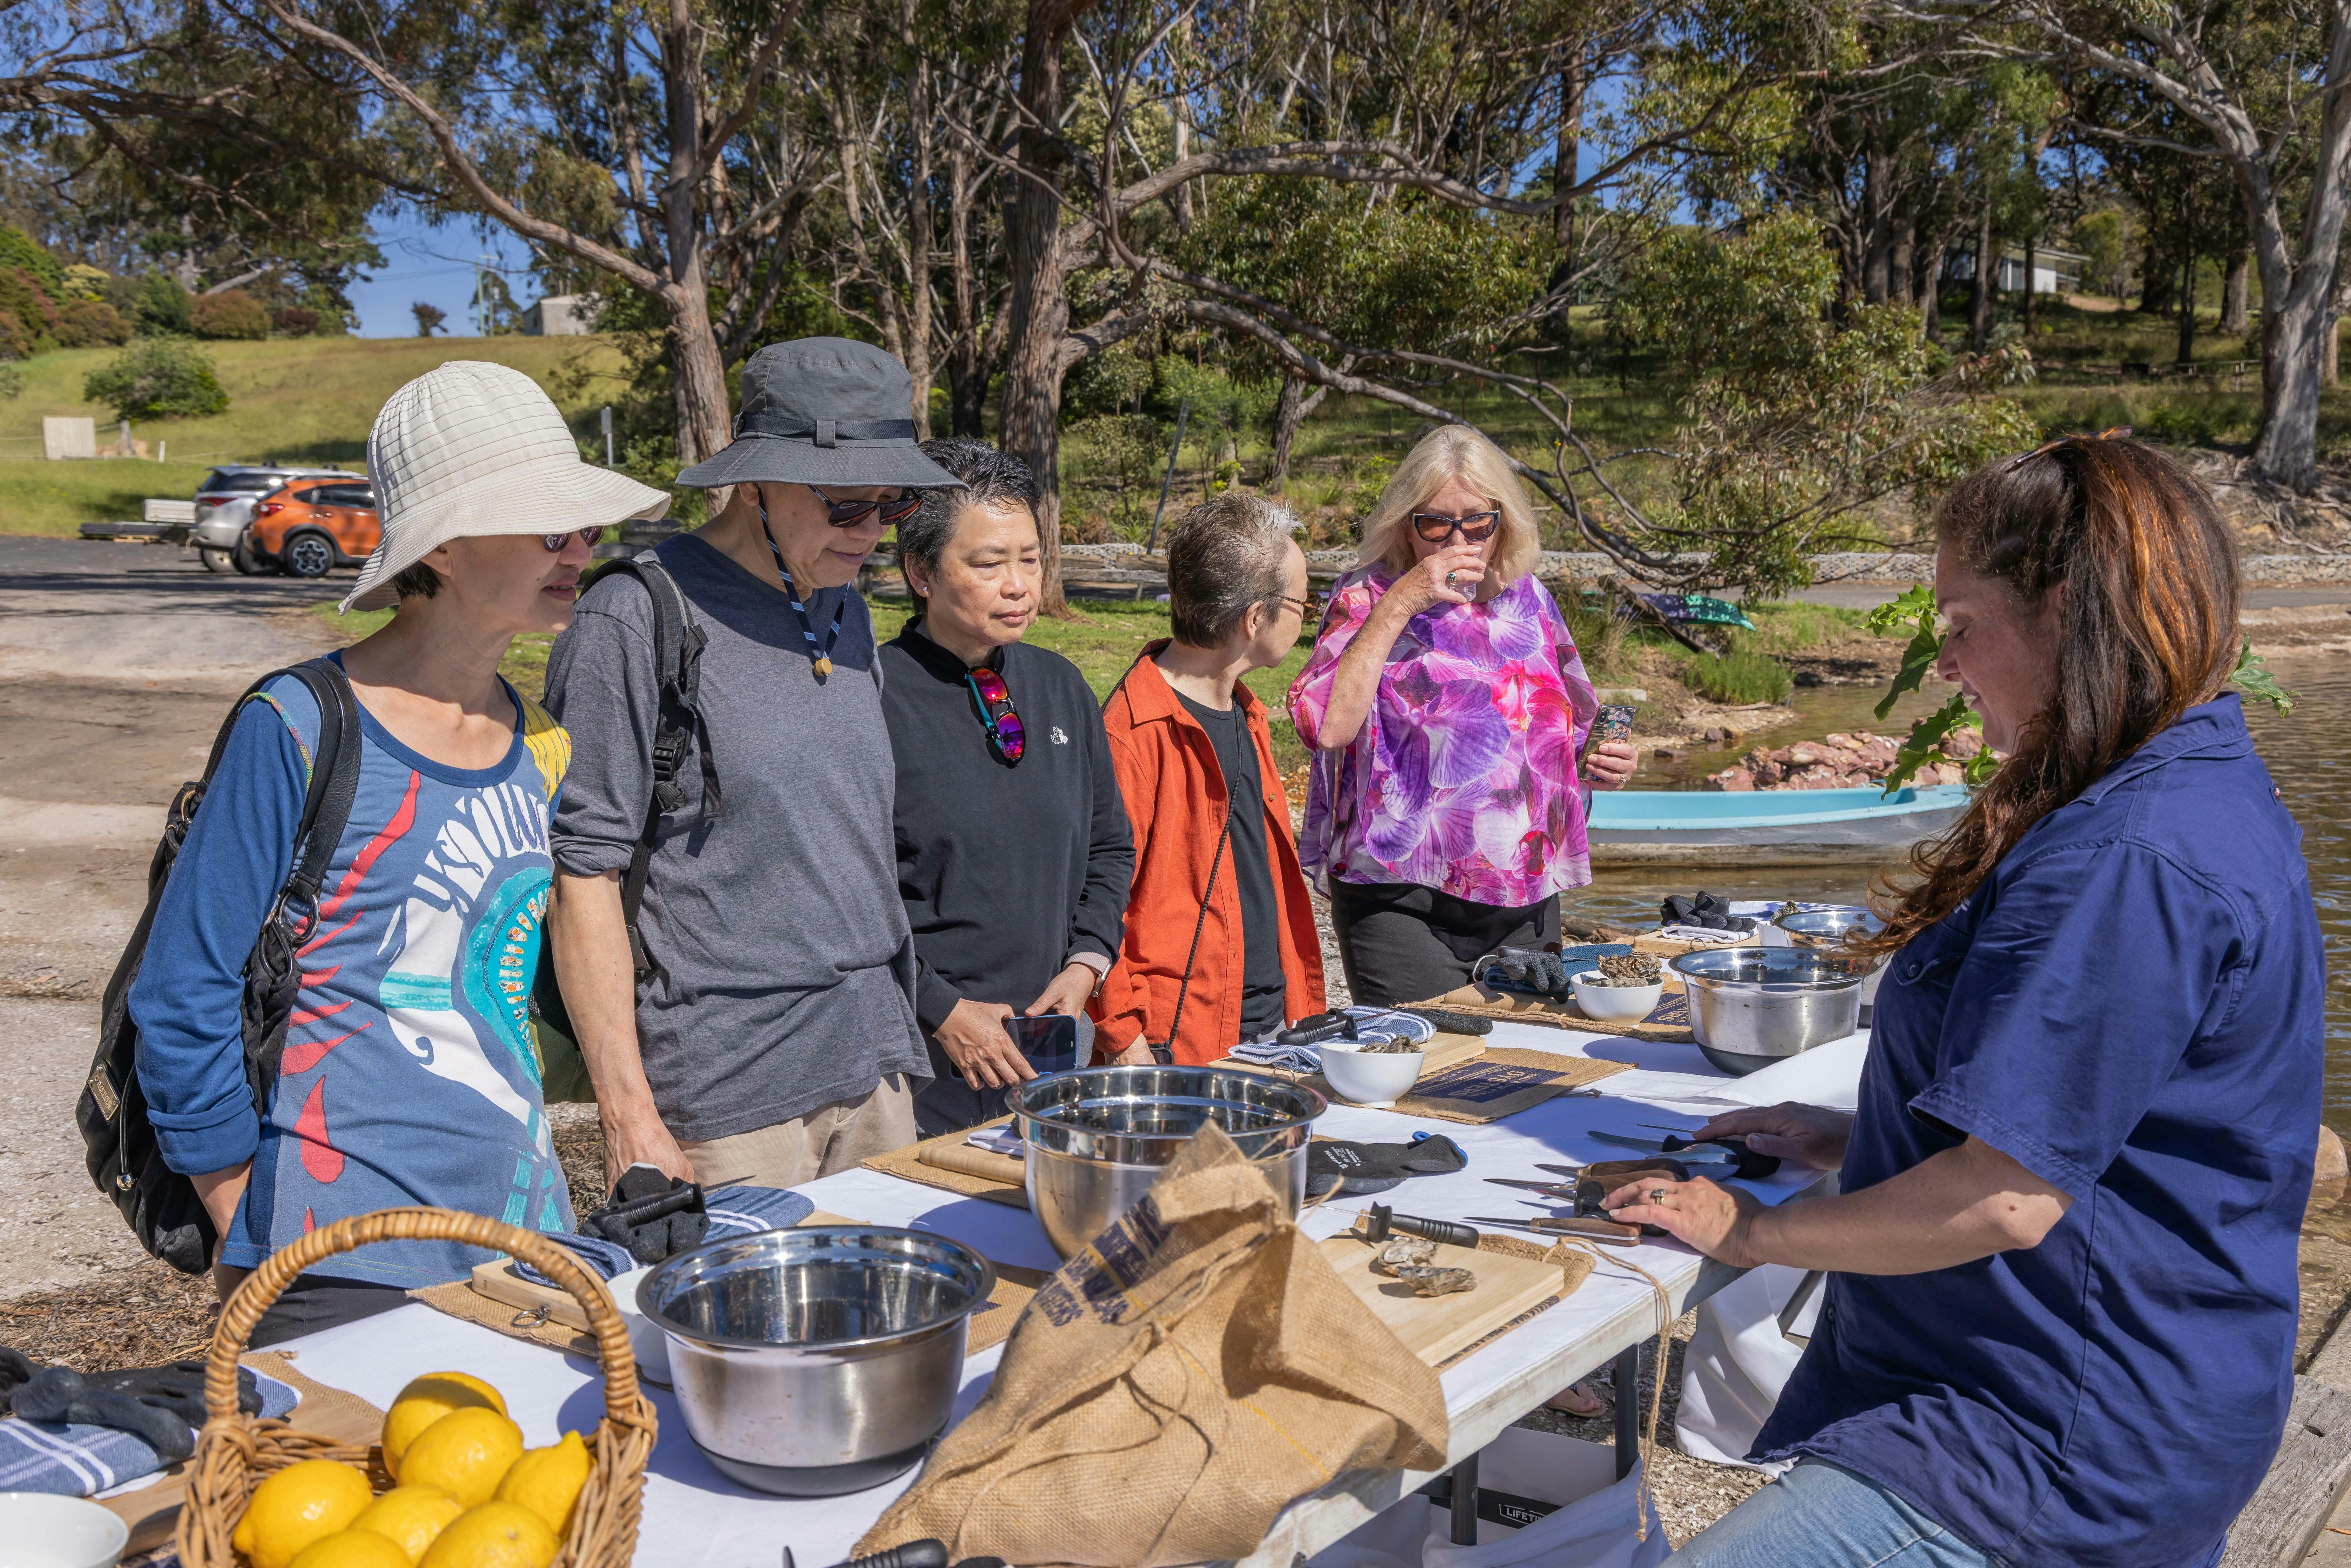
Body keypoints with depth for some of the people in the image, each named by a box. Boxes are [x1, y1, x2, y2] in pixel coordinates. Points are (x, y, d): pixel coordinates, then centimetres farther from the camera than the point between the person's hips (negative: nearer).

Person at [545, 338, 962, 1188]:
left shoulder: (846, 614, 11)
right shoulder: (636, 619, -12)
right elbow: (583, 872, -13)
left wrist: (893, 1041, 16)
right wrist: (628, 1113, -15)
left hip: (874, 1070, 7)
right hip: (722, 1099, -7)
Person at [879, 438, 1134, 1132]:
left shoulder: (1061, 687, 8)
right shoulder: (874, 698, -12)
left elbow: (1110, 847, 17)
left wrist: (1085, 965, 2)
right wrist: (942, 1011, -13)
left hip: (1043, 1046, 5)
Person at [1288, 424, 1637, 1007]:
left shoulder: (1526, 598, 11)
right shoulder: (1368, 597, -3)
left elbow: (1571, 729, 24)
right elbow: (1326, 725, -21)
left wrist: (1603, 761, 2)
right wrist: (1398, 607, -19)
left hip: (1527, 904, 5)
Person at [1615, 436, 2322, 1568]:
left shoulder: (2132, 857, -26)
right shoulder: (2210, 795, 10)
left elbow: (2005, 1198, -27)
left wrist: (1751, 1229, -13)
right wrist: (1859, 1145, 13)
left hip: (2061, 1459, -11)